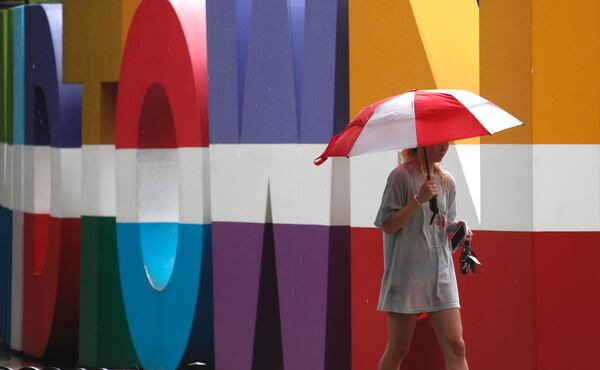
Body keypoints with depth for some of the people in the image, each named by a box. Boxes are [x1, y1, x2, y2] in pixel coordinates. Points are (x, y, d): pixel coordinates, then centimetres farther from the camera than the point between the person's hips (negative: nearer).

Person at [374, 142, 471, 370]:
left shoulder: (446, 182, 12)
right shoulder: (402, 176, -6)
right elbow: (387, 225, -10)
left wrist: (456, 228, 0)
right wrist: (419, 199, -19)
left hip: (441, 272, 5)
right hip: (406, 272, -5)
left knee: (455, 347, -6)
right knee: (398, 348, 2)